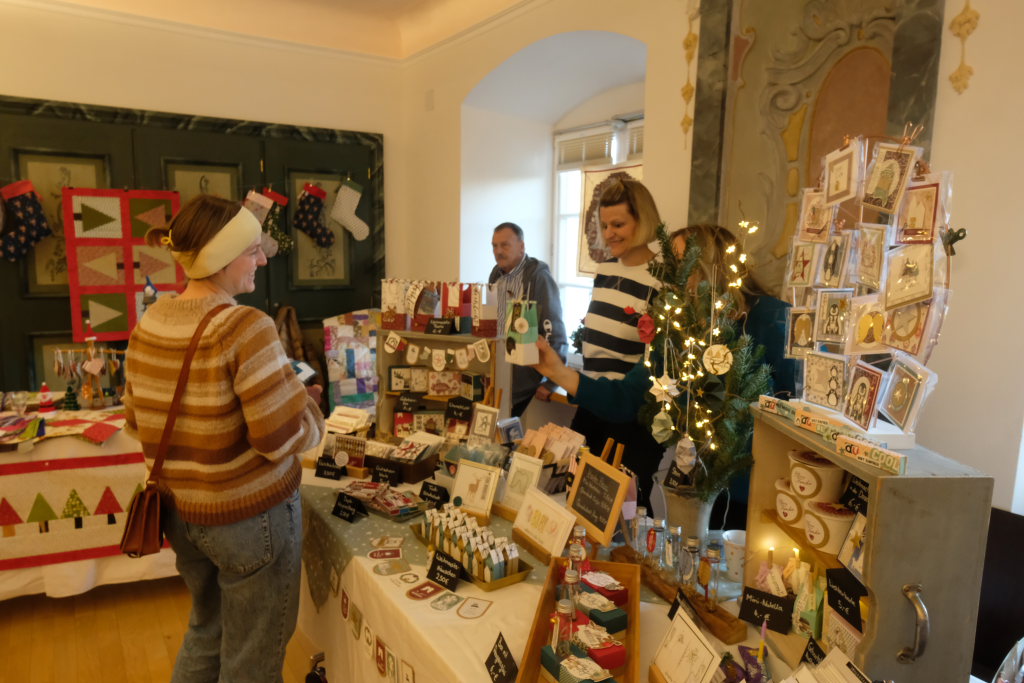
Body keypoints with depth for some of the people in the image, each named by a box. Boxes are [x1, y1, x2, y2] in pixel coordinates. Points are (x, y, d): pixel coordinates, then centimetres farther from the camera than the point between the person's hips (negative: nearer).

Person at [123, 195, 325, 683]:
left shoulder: (149, 323, -2)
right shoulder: (246, 327, -24)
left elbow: (137, 424, 8)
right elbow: (285, 438, -24)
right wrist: (308, 401, -5)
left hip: (180, 509, 7)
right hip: (251, 515, -7)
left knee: (205, 630, 29)